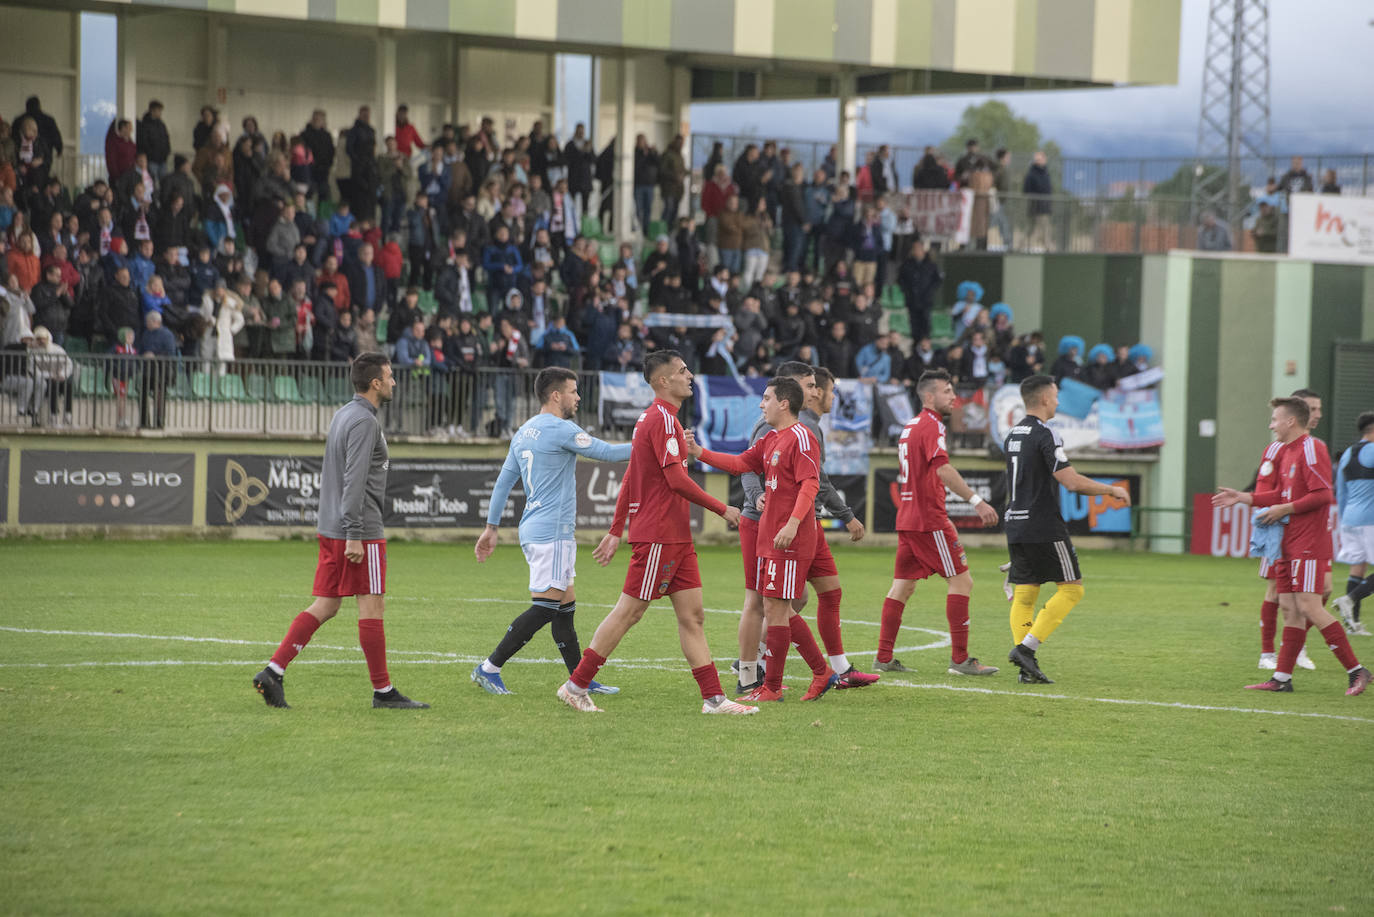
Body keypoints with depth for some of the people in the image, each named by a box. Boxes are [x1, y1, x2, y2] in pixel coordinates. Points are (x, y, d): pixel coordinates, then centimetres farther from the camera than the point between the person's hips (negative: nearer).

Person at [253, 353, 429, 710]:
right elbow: (354, 480, -21)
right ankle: (383, 691, 2)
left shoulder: (343, 415, 16)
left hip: (332, 529, 9)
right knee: (372, 606, -3)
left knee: (325, 606, 7)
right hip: (361, 531, -9)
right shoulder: (364, 422, -14)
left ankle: (273, 672, -2)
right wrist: (354, 535, -23)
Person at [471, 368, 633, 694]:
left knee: (564, 606, 11)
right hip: (552, 532, -10)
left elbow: (504, 481, 18)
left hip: (534, 530, 10)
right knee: (546, 606, -11)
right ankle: (489, 668, -12)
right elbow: (606, 452, -9)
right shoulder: (560, 430, -12)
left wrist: (491, 528, 22)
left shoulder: (524, 432, 15)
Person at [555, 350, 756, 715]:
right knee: (629, 611, -5)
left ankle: (713, 698, 5)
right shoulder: (662, 419, -14)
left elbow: (629, 479, 20)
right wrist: (722, 509, -12)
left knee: (692, 615, 6)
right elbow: (677, 480, -21)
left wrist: (616, 531, 22)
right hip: (658, 534, -10)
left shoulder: (651, 419, 17)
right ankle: (576, 686, 1)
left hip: (675, 536, 10)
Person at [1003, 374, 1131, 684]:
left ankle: (1027, 669, 1)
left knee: (1023, 595, 7)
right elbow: (1072, 482, -19)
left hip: (1016, 526, 8)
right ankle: (1026, 647, -11)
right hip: (1045, 527, -8)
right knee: (1072, 588, 0)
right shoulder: (1045, 435, -14)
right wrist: (1112, 490, -5)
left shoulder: (1012, 435, 13)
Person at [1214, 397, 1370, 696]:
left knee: (1309, 606, -14)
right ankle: (1282, 677, 10)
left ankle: (1356, 671, -11)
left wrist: (1284, 510, -15)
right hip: (1291, 545, 10)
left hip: (1309, 546, -10)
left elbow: (1322, 495, -19)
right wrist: (1242, 498, 21)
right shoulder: (1287, 451, 17)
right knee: (1289, 608, 8)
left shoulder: (1310, 450, -13)